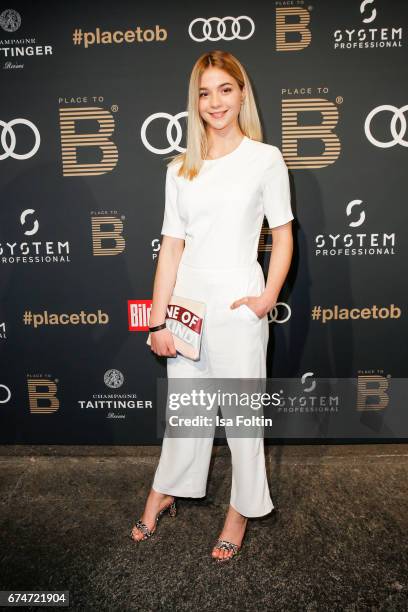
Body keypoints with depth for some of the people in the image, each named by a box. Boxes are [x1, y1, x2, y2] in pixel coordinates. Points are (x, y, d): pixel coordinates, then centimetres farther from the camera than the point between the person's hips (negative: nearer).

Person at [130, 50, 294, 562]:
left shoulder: (265, 158, -1)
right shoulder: (180, 169, 7)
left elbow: (283, 237, 1)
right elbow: (171, 246, 4)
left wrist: (268, 298, -13)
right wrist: (158, 319, 0)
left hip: (237, 307, -3)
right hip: (187, 301, 3)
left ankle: (241, 509, 31)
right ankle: (164, 492, 40)